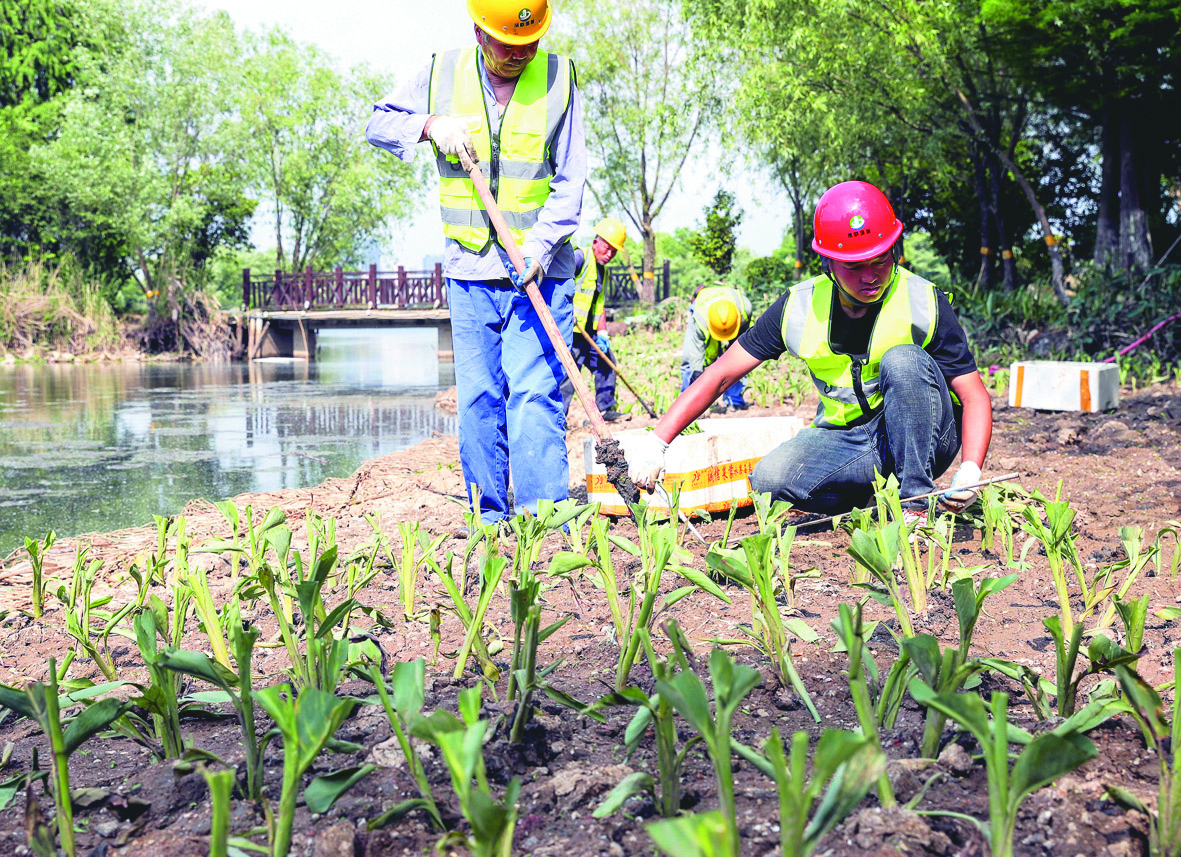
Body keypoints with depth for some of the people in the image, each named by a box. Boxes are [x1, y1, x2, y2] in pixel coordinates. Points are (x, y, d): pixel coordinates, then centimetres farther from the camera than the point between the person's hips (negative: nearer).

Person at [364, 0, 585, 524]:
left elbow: (570, 182, -2)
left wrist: (541, 245, -16)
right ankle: (490, 515, 14)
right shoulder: (442, 75, 4)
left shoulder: (558, 79, 0)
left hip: (539, 270, -2)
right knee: (477, 397, 5)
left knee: (534, 393, -11)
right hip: (470, 270, 2)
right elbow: (378, 124, 14)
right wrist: (430, 126, -6)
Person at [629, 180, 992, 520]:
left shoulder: (924, 304, -13)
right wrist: (655, 441, -15)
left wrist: (969, 472, -31)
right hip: (846, 439, 2)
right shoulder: (799, 307, -8)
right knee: (769, 479, -24)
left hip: (924, 438, -2)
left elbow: (974, 396, -12)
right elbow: (721, 374, -5)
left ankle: (916, 500, -23)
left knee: (902, 359, -29)